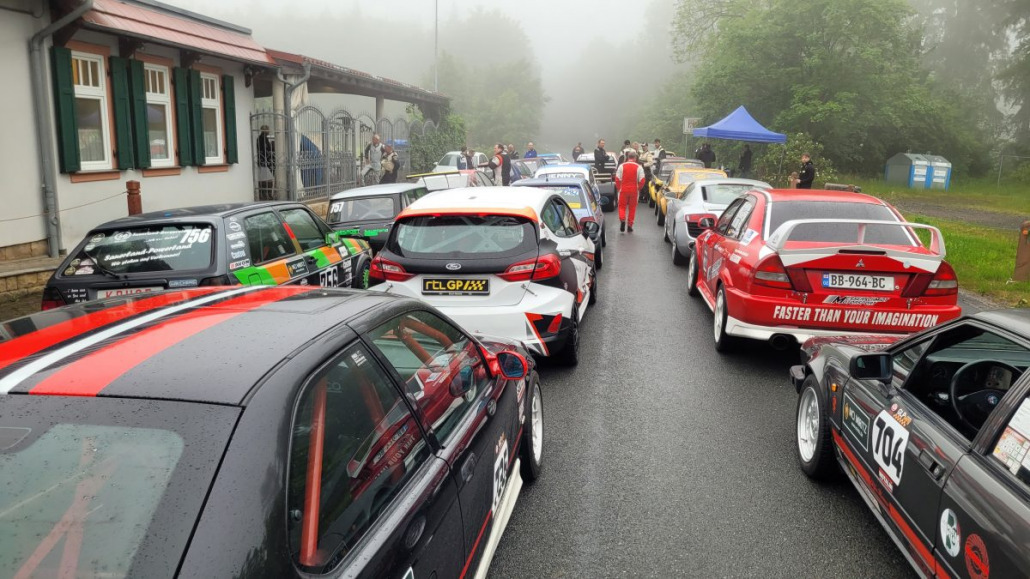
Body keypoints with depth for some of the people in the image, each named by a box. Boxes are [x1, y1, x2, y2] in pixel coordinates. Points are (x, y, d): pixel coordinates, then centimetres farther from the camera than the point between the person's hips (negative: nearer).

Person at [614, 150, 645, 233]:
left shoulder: (622, 166, -3)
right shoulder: (639, 167, -3)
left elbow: (617, 179, -4)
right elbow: (642, 180, -6)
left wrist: (618, 188, 9)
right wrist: (638, 188, 10)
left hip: (623, 190, 0)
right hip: (634, 190, 0)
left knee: (622, 206, 9)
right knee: (632, 208, 10)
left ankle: (622, 220, -16)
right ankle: (630, 225, 10)